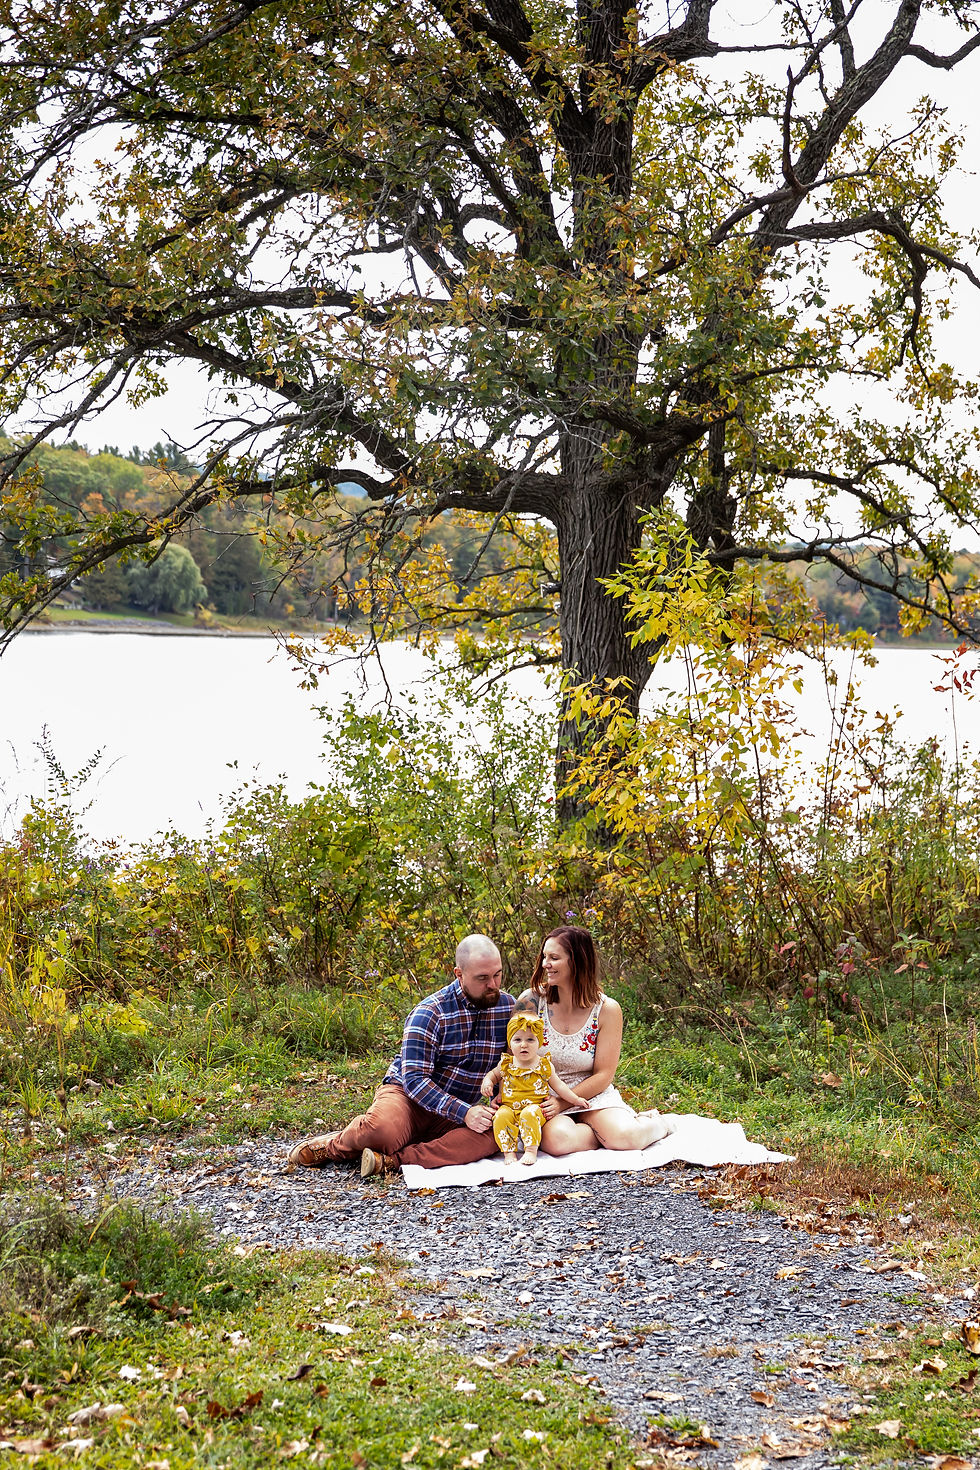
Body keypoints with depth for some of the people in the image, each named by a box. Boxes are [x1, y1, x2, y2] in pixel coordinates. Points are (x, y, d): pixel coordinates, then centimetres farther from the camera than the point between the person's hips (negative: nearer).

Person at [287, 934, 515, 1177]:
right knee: (382, 1128, -39)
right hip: (408, 1095, -4)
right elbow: (414, 1079, -21)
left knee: (491, 1135, -32)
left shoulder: (507, 1006, -1)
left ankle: (391, 1159, -33)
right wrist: (464, 1113, -31)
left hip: (460, 1111, 4)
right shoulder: (430, 1013, -15)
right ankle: (335, 1145, -5)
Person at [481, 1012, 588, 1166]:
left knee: (529, 1114, -34)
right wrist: (487, 1082, 6)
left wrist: (576, 1099, 11)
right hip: (509, 1109, 2)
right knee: (501, 1116, -29)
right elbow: (494, 1074, 27)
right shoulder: (506, 1064, 7)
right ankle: (509, 1152, -23)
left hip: (535, 1109, -2)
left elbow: (558, 1086, 15)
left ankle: (531, 1150, -30)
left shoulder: (544, 1065, 4)